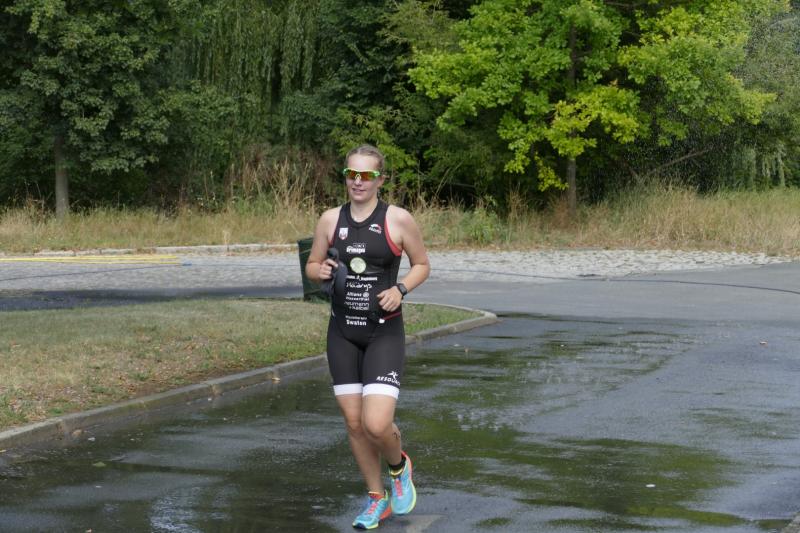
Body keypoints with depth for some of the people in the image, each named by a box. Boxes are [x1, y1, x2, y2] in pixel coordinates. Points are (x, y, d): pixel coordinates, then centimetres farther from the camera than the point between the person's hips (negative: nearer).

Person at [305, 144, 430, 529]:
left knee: (377, 424, -15)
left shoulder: (399, 219, -7)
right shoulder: (330, 219, 2)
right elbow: (311, 266, 12)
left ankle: (399, 467, 20)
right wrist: (320, 272, -11)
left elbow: (422, 264, 4)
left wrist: (401, 289, -14)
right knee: (353, 422, 6)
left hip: (384, 333, -4)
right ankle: (377, 499, 26)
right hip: (342, 333, 4)